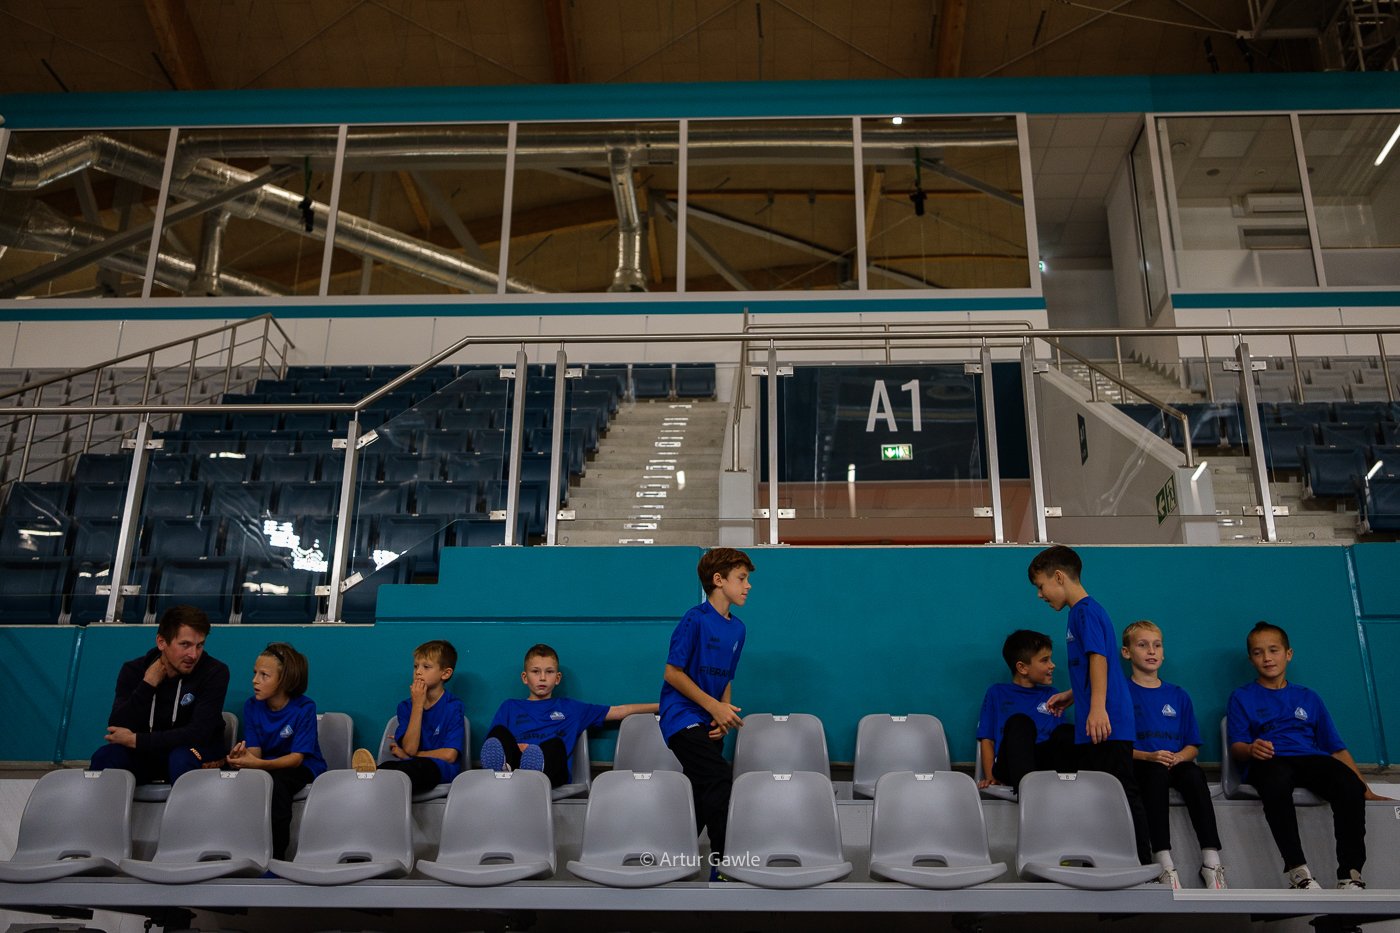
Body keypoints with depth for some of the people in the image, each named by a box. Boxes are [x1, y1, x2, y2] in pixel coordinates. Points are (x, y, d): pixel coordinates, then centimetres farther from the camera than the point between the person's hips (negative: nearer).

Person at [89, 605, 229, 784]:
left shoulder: (215, 672, -16)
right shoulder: (134, 671, -5)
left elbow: (199, 734, -24)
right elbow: (116, 730, -15)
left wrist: (136, 740, -22)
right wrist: (147, 684, -22)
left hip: (197, 755, -2)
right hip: (146, 755, 2)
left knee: (182, 758, -35)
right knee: (104, 757, -25)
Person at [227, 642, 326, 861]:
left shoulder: (304, 708, -16)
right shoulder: (251, 706, -2)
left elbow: (297, 758, -20)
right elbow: (255, 751, -6)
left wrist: (258, 764, -38)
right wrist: (242, 755, -32)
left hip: (303, 769, -4)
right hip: (267, 767, 4)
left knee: (275, 782, -36)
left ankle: (276, 857, -22)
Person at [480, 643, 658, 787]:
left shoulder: (570, 708, 31)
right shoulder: (510, 707, 29)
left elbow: (619, 711, 29)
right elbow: (491, 743, 16)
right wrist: (514, 747, -5)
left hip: (553, 771, 0)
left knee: (556, 743, -34)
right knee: (499, 732, -29)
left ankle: (534, 769, -68)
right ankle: (504, 766, -63)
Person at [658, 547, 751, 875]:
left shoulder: (737, 628, 12)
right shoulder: (695, 620, -11)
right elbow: (672, 673, -12)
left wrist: (723, 714, 0)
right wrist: (715, 707, -12)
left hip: (708, 723, 8)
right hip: (682, 716, -8)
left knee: (702, 797, 8)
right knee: (721, 780, -21)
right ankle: (724, 866, -15)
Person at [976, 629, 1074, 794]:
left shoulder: (1051, 696, 27)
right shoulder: (996, 693, 20)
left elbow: (1062, 740, 19)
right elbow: (987, 739, 12)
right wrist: (990, 777, -4)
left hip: (1045, 764, 2)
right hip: (1010, 767, -2)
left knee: (1067, 731, -28)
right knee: (1019, 722, -34)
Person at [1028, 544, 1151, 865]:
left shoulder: (1086, 610, -9)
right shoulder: (1079, 613, 19)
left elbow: (1098, 659, -20)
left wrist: (1098, 707, -27)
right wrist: (1071, 696, 28)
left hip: (1108, 724, -10)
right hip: (1091, 729, 10)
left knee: (1122, 793, -7)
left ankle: (1142, 866, -3)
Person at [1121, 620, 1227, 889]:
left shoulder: (1178, 695, 19)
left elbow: (1194, 746, 16)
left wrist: (1178, 757, -8)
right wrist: (1149, 756, -15)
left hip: (1175, 763, 3)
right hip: (1138, 765, -3)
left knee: (1194, 774, -31)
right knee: (1157, 773, -37)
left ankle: (1211, 861, -35)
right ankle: (1164, 863, -40)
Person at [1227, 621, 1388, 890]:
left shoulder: (1308, 697, 27)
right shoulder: (1241, 697, 19)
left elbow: (1336, 748, 22)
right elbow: (1236, 747, 7)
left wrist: (1367, 792, 13)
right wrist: (1251, 750, -18)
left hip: (1311, 760, 3)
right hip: (1268, 762, -3)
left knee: (1350, 785, -33)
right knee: (1276, 781, -41)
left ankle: (1350, 875, -27)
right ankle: (1297, 870, -35)